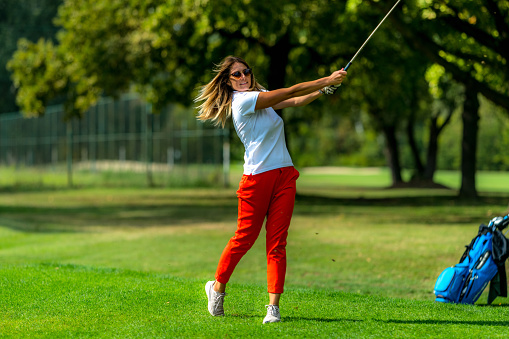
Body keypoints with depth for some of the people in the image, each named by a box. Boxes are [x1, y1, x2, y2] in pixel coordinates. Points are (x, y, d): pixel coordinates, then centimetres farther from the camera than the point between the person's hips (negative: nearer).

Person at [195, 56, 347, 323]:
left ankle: (273, 306, -5)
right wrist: (328, 80, -8)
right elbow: (291, 92, -13)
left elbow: (294, 101, 19)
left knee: (277, 243, -2)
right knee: (245, 238, 2)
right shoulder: (243, 101, -11)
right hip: (257, 178, -7)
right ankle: (217, 287, 25)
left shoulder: (259, 97, 16)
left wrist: (325, 89, 5)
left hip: (284, 177, 7)